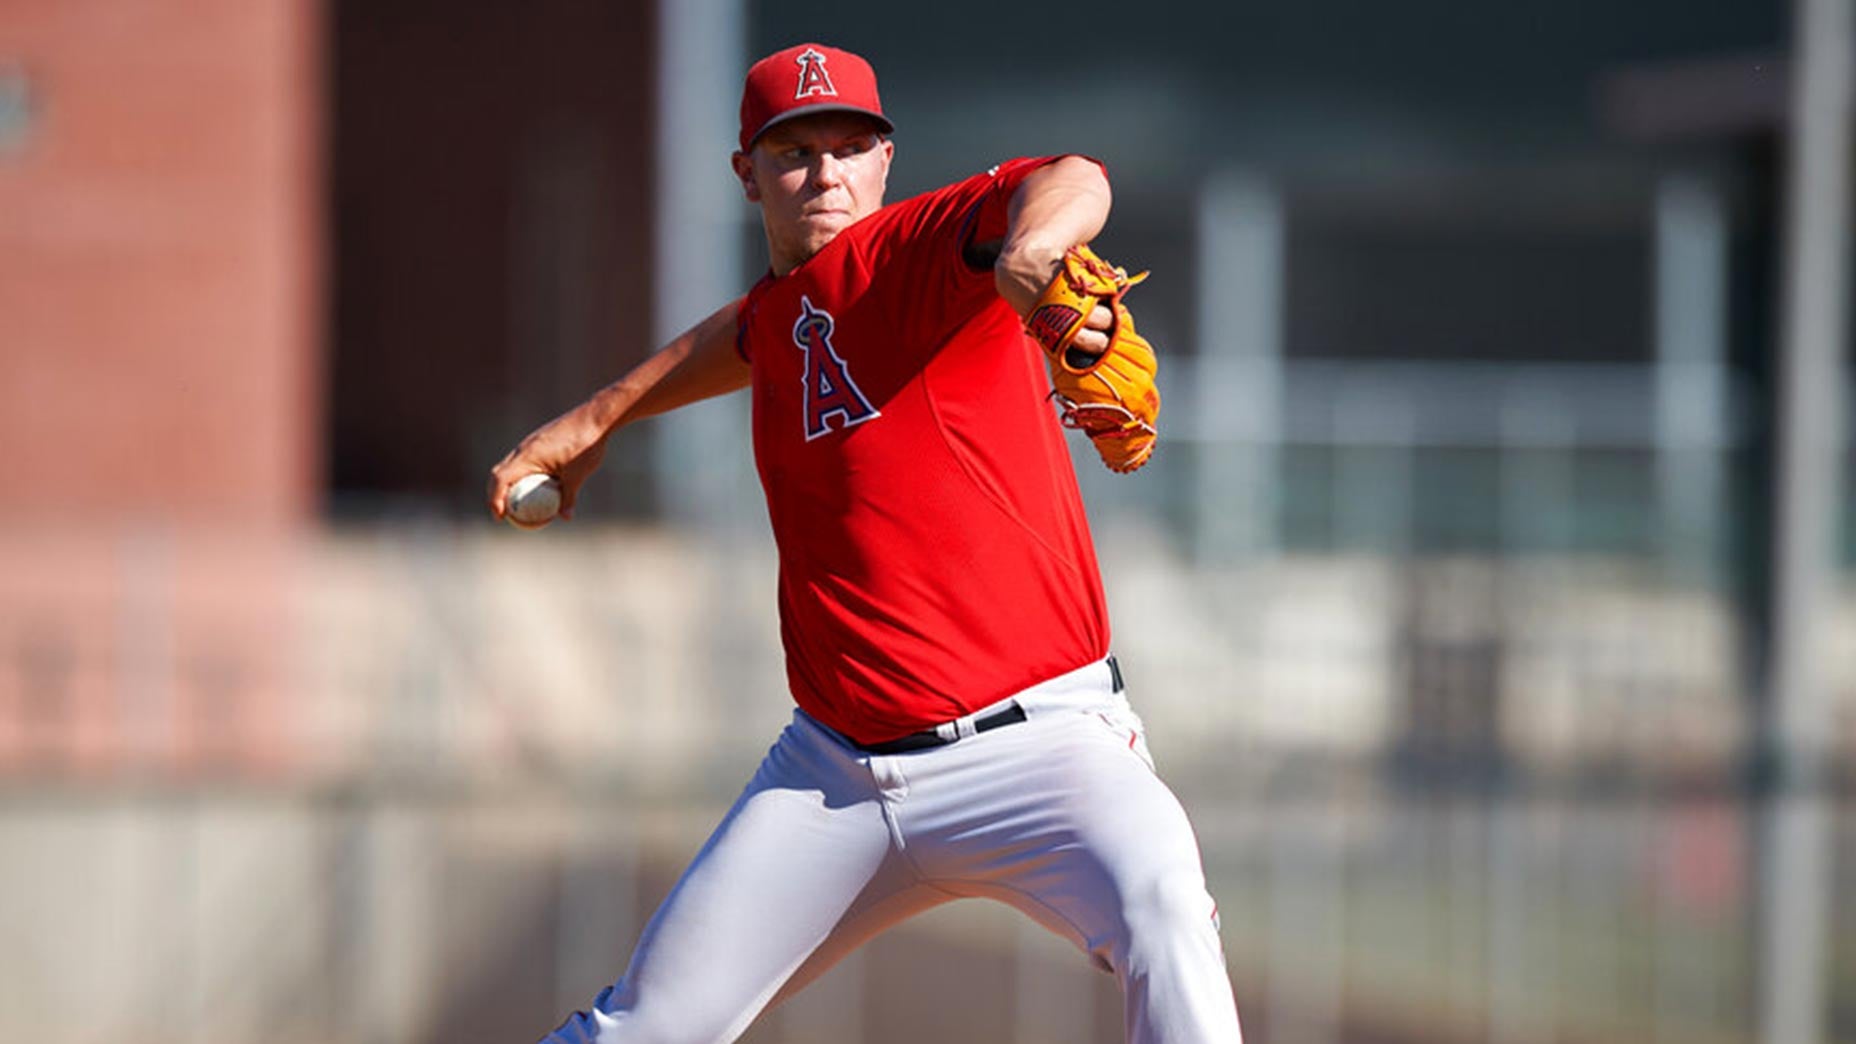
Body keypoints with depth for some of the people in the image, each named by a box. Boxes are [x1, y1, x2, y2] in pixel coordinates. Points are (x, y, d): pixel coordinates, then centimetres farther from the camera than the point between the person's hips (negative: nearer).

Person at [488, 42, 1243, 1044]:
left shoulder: (920, 251, -7)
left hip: (1038, 745, -6)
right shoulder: (776, 310, 13)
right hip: (838, 768, 6)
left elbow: (1072, 182, -30)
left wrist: (1025, 254, -52)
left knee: (1160, 905, -35)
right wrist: (597, 417, 42)